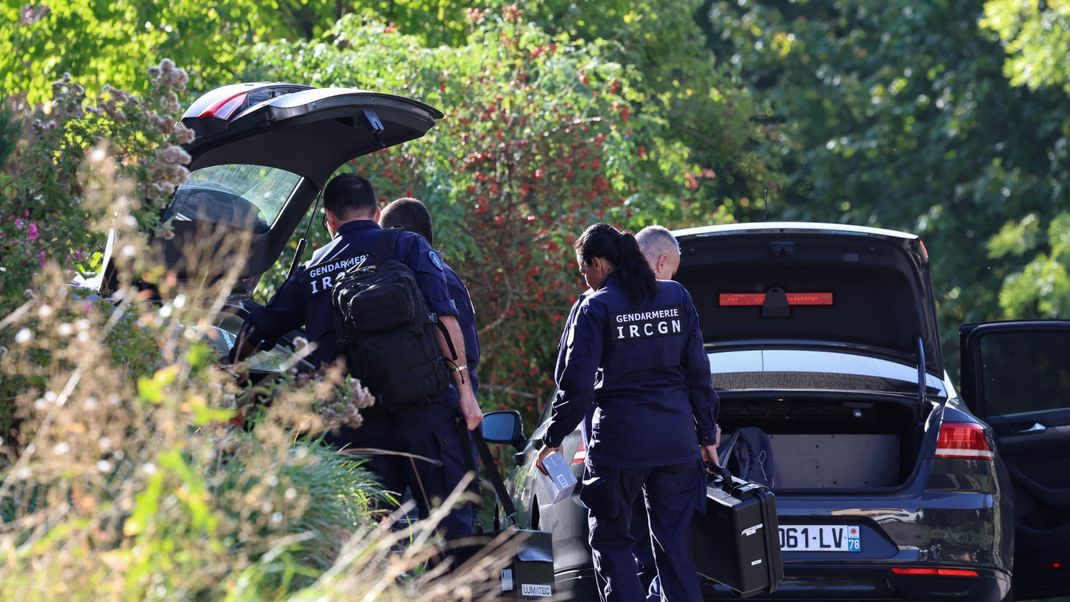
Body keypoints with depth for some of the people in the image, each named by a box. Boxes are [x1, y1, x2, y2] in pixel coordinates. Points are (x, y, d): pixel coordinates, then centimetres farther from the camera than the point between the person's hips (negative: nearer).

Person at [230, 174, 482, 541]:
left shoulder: (314, 269, 18)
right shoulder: (408, 246, 8)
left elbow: (256, 334, 24)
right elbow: (444, 318, -4)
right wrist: (465, 390, -3)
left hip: (354, 423, 3)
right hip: (420, 402, -3)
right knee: (450, 524, -4)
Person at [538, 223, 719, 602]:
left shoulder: (596, 307, -7)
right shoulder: (677, 297, 7)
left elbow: (576, 383, -10)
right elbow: (698, 372, 8)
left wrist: (553, 439, 0)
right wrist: (707, 435, 14)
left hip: (621, 437, -4)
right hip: (676, 436, 4)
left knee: (611, 540, 7)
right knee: (674, 541, 9)